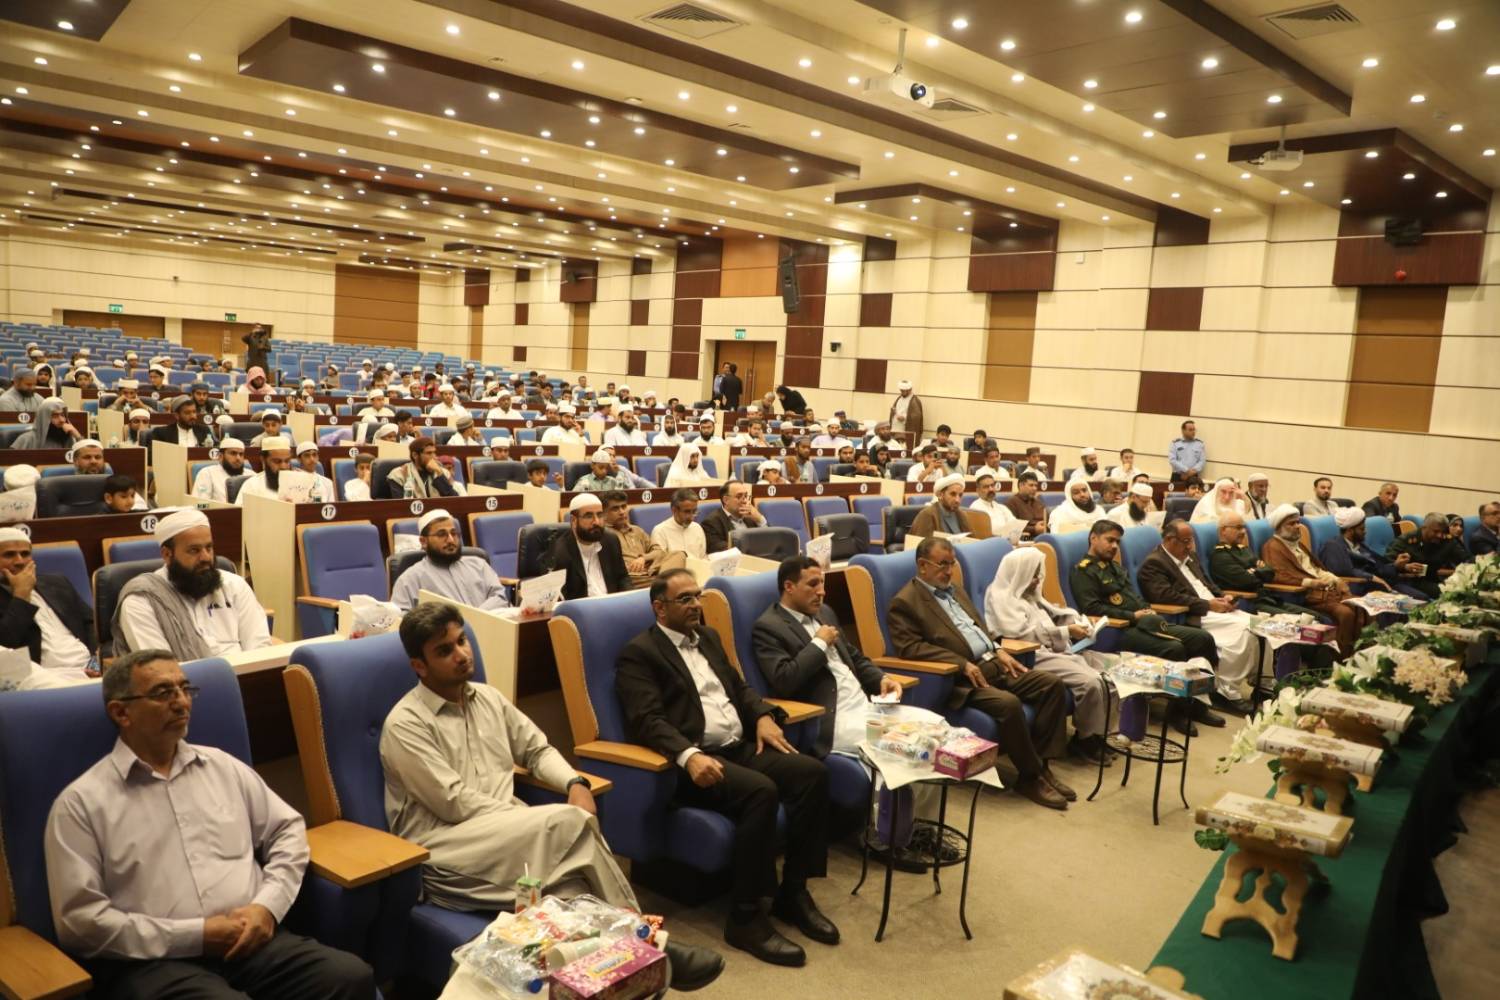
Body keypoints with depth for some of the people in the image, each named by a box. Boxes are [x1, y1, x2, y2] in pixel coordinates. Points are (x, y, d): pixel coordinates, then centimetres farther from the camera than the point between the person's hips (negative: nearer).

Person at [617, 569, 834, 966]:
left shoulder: (708, 637, 21)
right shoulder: (639, 653, -3)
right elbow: (647, 721, -15)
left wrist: (763, 715, 4)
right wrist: (689, 755, -32)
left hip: (741, 748, 8)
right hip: (695, 761, -8)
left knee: (812, 771, -16)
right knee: (761, 791, -32)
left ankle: (793, 892, -4)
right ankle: (745, 917, -18)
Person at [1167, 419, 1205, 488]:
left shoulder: (1200, 444, 12)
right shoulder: (1175, 443, 6)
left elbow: (1203, 460, 5)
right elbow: (1172, 460, -4)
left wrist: (1193, 470, -12)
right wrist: (1186, 470, -12)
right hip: (1177, 477, -1)